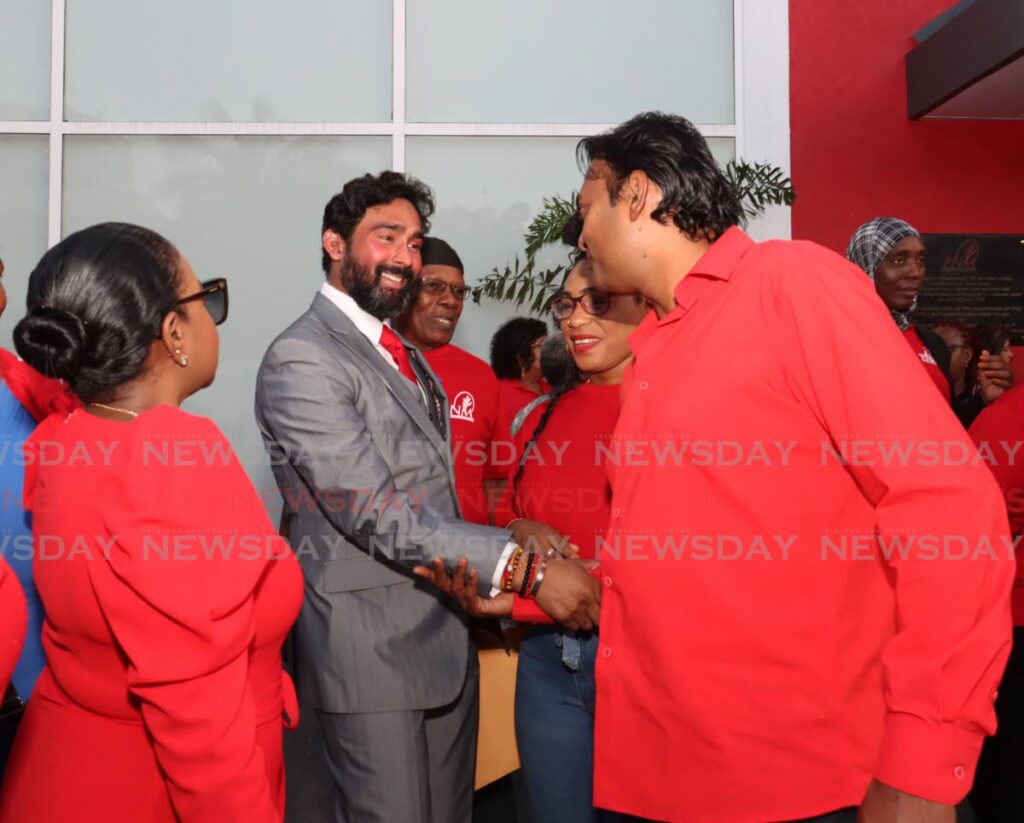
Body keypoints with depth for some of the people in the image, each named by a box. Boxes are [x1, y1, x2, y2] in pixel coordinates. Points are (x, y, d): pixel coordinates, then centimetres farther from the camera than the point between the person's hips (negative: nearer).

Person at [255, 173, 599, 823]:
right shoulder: (301, 360, -14)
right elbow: (377, 514, -21)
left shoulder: (409, 357, 16)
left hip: (449, 637, 8)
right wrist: (524, 567, -25)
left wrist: (490, 589, 10)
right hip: (370, 647, -8)